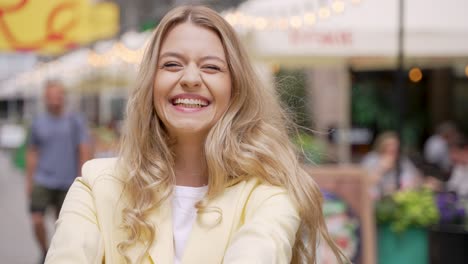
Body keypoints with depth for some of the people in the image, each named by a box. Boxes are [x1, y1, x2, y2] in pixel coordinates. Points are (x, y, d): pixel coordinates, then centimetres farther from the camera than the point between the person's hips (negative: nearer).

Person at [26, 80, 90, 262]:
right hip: (42, 181, 1)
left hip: (67, 183, -1)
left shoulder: (75, 121, -3)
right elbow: (32, 153, 11)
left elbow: (84, 152, -3)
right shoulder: (38, 123, 2)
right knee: (37, 221, -10)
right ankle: (45, 253, 14)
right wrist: (29, 182, 10)